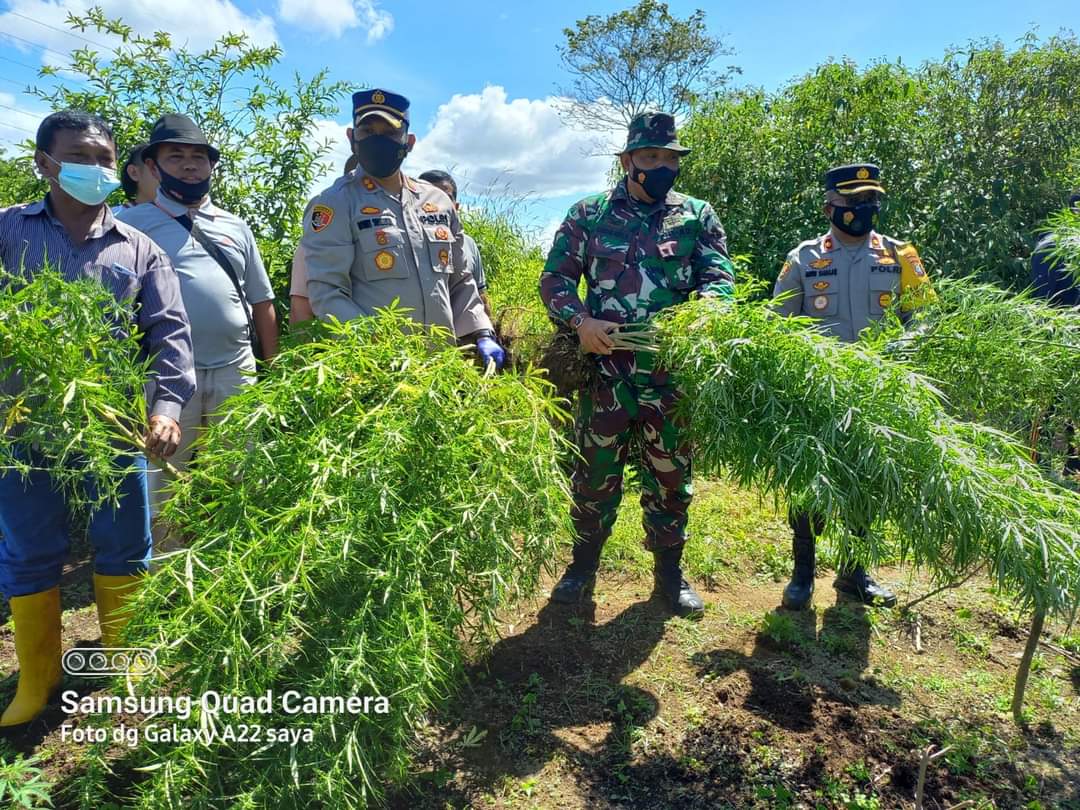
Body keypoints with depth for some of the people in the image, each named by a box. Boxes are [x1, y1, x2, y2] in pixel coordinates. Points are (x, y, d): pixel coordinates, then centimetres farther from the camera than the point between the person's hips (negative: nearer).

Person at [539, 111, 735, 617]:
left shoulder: (696, 217, 9)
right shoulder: (588, 215, 6)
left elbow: (720, 277, 1)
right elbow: (554, 279, 5)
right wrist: (580, 320, -14)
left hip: (673, 372, 1)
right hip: (605, 369, 0)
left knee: (670, 477, 11)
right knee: (594, 473, 9)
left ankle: (669, 571, 29)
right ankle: (583, 567, 27)